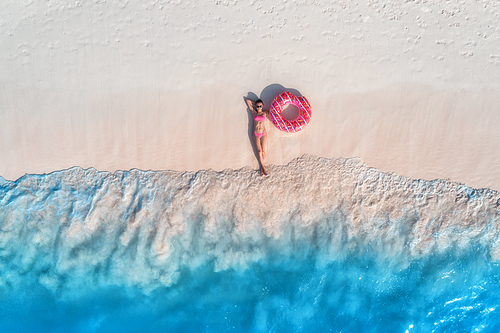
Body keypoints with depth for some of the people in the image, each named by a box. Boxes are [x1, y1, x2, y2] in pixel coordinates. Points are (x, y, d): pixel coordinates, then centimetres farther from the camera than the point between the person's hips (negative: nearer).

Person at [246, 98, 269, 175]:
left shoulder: (265, 112, 4)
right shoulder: (253, 112, 4)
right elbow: (247, 100, 9)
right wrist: (254, 103, 14)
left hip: (263, 134, 0)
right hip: (256, 134, 0)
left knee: (263, 151, -4)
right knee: (259, 151, -7)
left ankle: (262, 167, 5)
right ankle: (264, 167, -2)